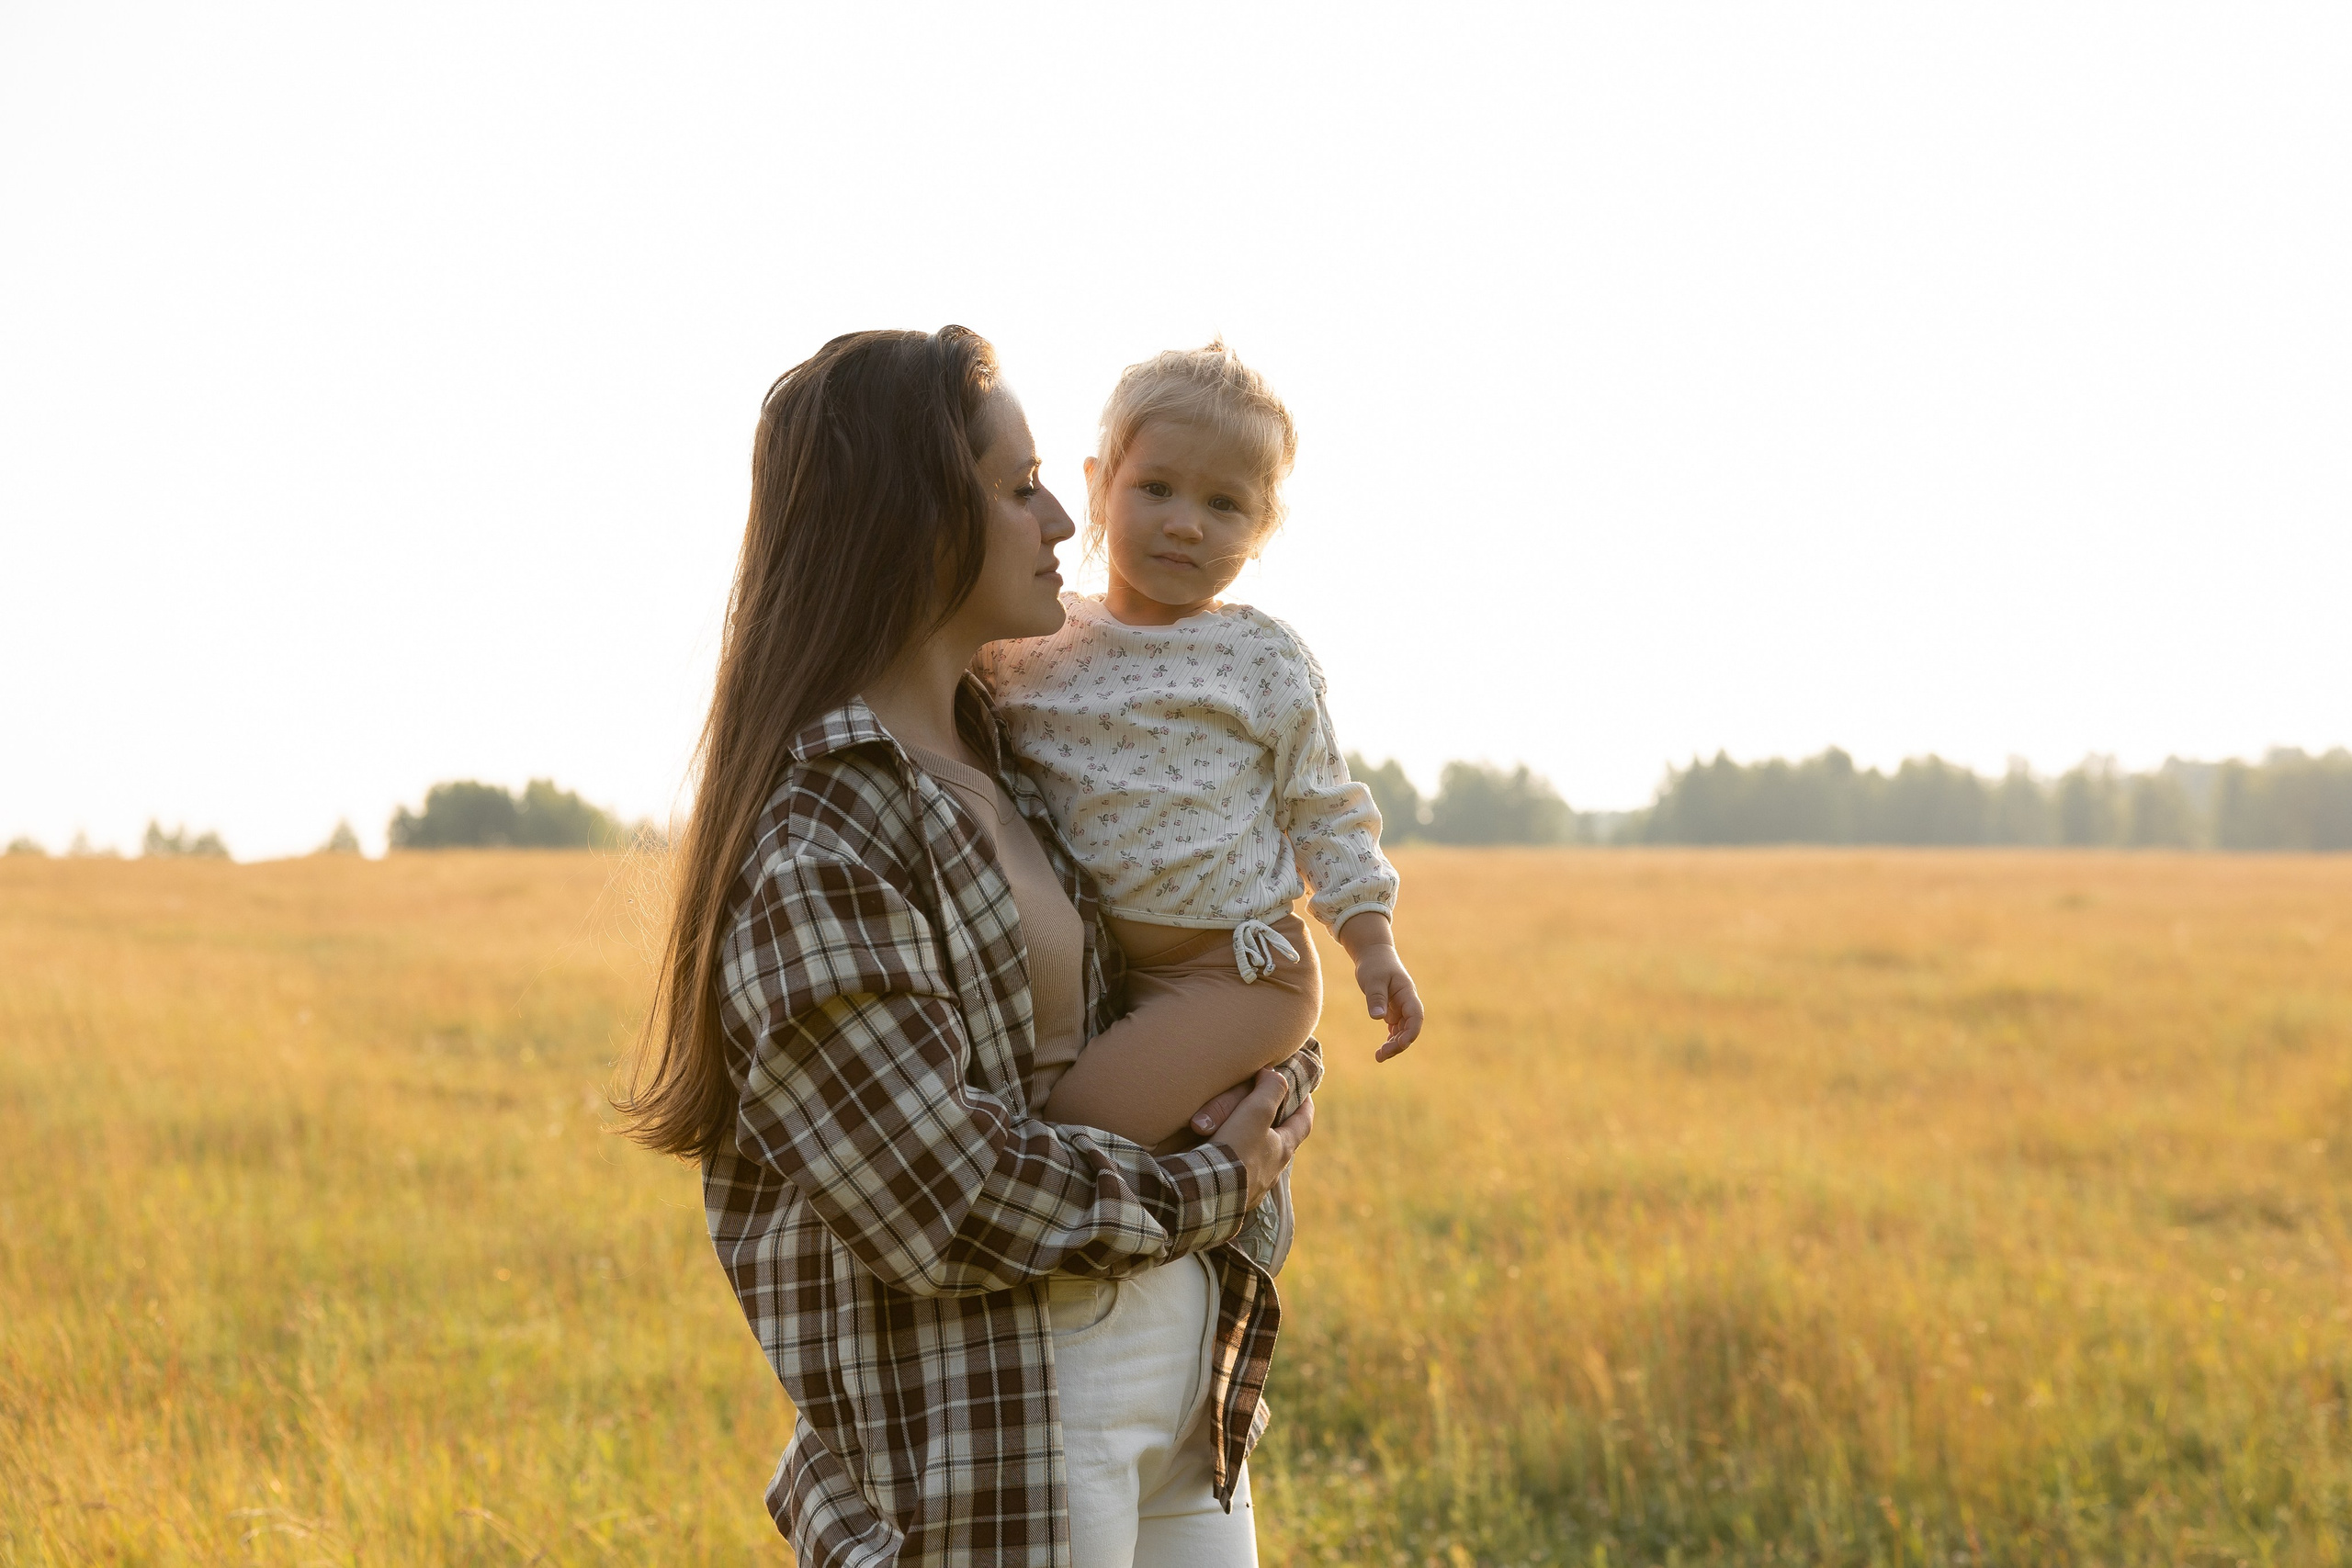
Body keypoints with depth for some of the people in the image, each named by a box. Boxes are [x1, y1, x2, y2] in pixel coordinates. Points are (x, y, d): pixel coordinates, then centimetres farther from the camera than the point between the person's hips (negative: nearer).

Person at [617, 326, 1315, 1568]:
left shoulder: (996, 753, 9)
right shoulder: (814, 843, -18)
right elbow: (956, 1204, -21)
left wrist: (1280, 1081, 2)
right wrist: (1209, 1191, -9)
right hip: (988, 1428, -8)